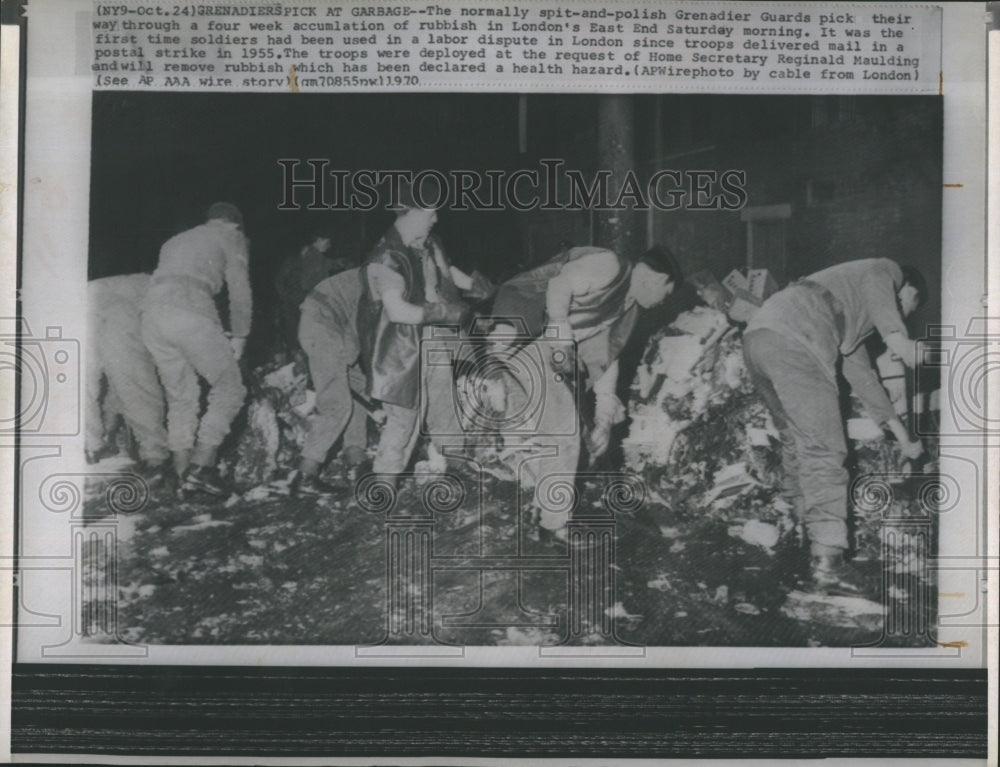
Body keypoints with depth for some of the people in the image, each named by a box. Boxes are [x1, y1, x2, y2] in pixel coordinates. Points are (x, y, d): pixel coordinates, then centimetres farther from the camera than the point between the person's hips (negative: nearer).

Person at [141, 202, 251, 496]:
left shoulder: (175, 242, 35)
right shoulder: (231, 238, 18)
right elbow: (239, 290, 9)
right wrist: (239, 336, 17)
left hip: (152, 315, 6)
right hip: (191, 313, -6)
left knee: (181, 397, 15)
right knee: (229, 388, 4)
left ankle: (184, 476, 10)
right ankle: (202, 466, -8)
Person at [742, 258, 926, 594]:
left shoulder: (851, 316, 40)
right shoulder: (886, 271, 18)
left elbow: (860, 373, 43)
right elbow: (879, 297, -7)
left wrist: (901, 435, 45)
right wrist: (896, 335, -23)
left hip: (755, 336, 9)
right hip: (791, 339, -9)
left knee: (796, 444, 20)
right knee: (822, 450, -10)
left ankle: (814, 539, 29)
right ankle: (828, 560, -15)